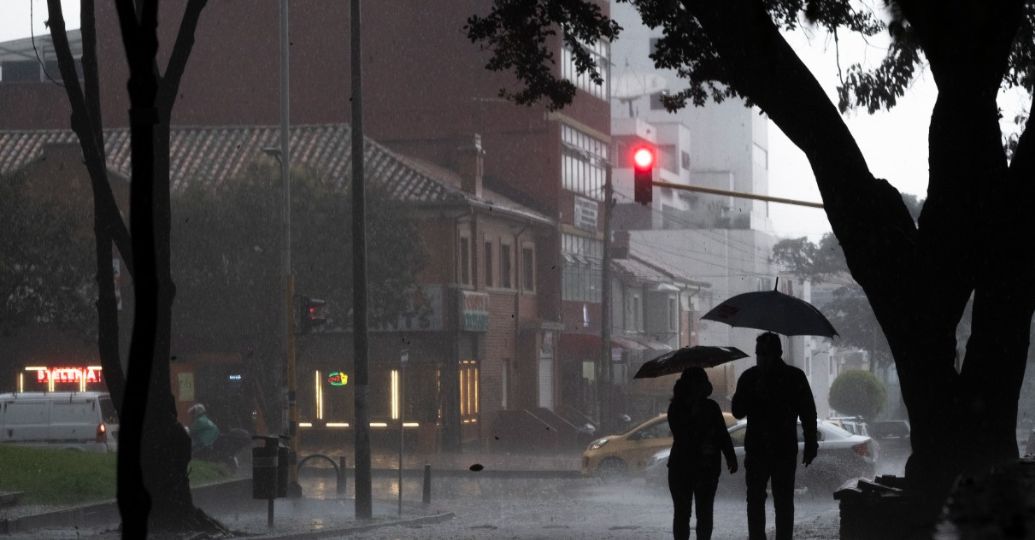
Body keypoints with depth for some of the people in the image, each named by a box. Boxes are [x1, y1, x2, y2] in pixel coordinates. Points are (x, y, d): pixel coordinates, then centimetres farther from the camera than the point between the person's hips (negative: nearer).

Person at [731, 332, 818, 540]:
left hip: (785, 451, -2)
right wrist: (755, 394, -15)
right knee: (755, 500, 3)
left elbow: (808, 413, 5)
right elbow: (738, 411, 1)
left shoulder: (795, 377, 1)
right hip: (756, 450, 2)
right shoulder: (750, 378, 5)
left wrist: (810, 445, 1)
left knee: (784, 502, -1)